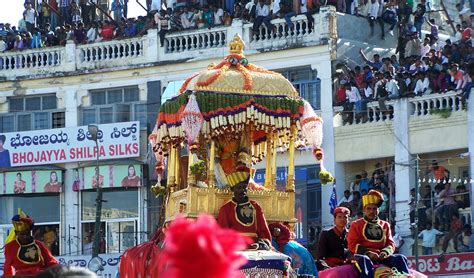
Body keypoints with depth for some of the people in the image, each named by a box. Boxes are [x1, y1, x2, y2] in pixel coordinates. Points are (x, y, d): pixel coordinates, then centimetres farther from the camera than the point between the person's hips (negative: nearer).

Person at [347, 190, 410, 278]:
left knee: (400, 258, -20)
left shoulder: (385, 225, 22)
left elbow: (391, 244, 16)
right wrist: (368, 253, -14)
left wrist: (385, 252, -9)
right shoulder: (356, 225, 12)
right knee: (363, 260, -39)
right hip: (364, 255, -4)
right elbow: (353, 245, 2)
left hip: (382, 257, 4)